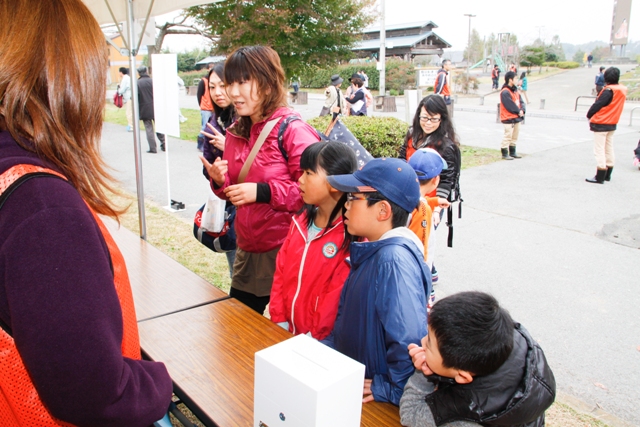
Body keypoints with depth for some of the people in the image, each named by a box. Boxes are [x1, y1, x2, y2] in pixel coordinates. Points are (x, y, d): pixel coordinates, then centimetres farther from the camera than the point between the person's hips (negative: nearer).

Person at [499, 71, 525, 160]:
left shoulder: (515, 90, 14)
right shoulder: (505, 92, -16)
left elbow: (520, 101, 10)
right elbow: (510, 105, -20)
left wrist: (522, 110, -7)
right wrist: (518, 111, -12)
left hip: (517, 117, 9)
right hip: (508, 119, -9)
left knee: (515, 136, 15)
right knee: (508, 136, -6)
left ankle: (512, 152, 25)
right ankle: (505, 154, 2)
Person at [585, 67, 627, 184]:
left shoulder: (609, 90, -17)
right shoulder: (622, 90, 7)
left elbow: (597, 105, -17)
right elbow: (614, 106, 11)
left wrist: (589, 116, -2)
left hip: (600, 124, -9)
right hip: (612, 124, 9)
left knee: (599, 150, -5)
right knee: (609, 149, 15)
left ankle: (600, 177, -5)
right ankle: (607, 175, 23)